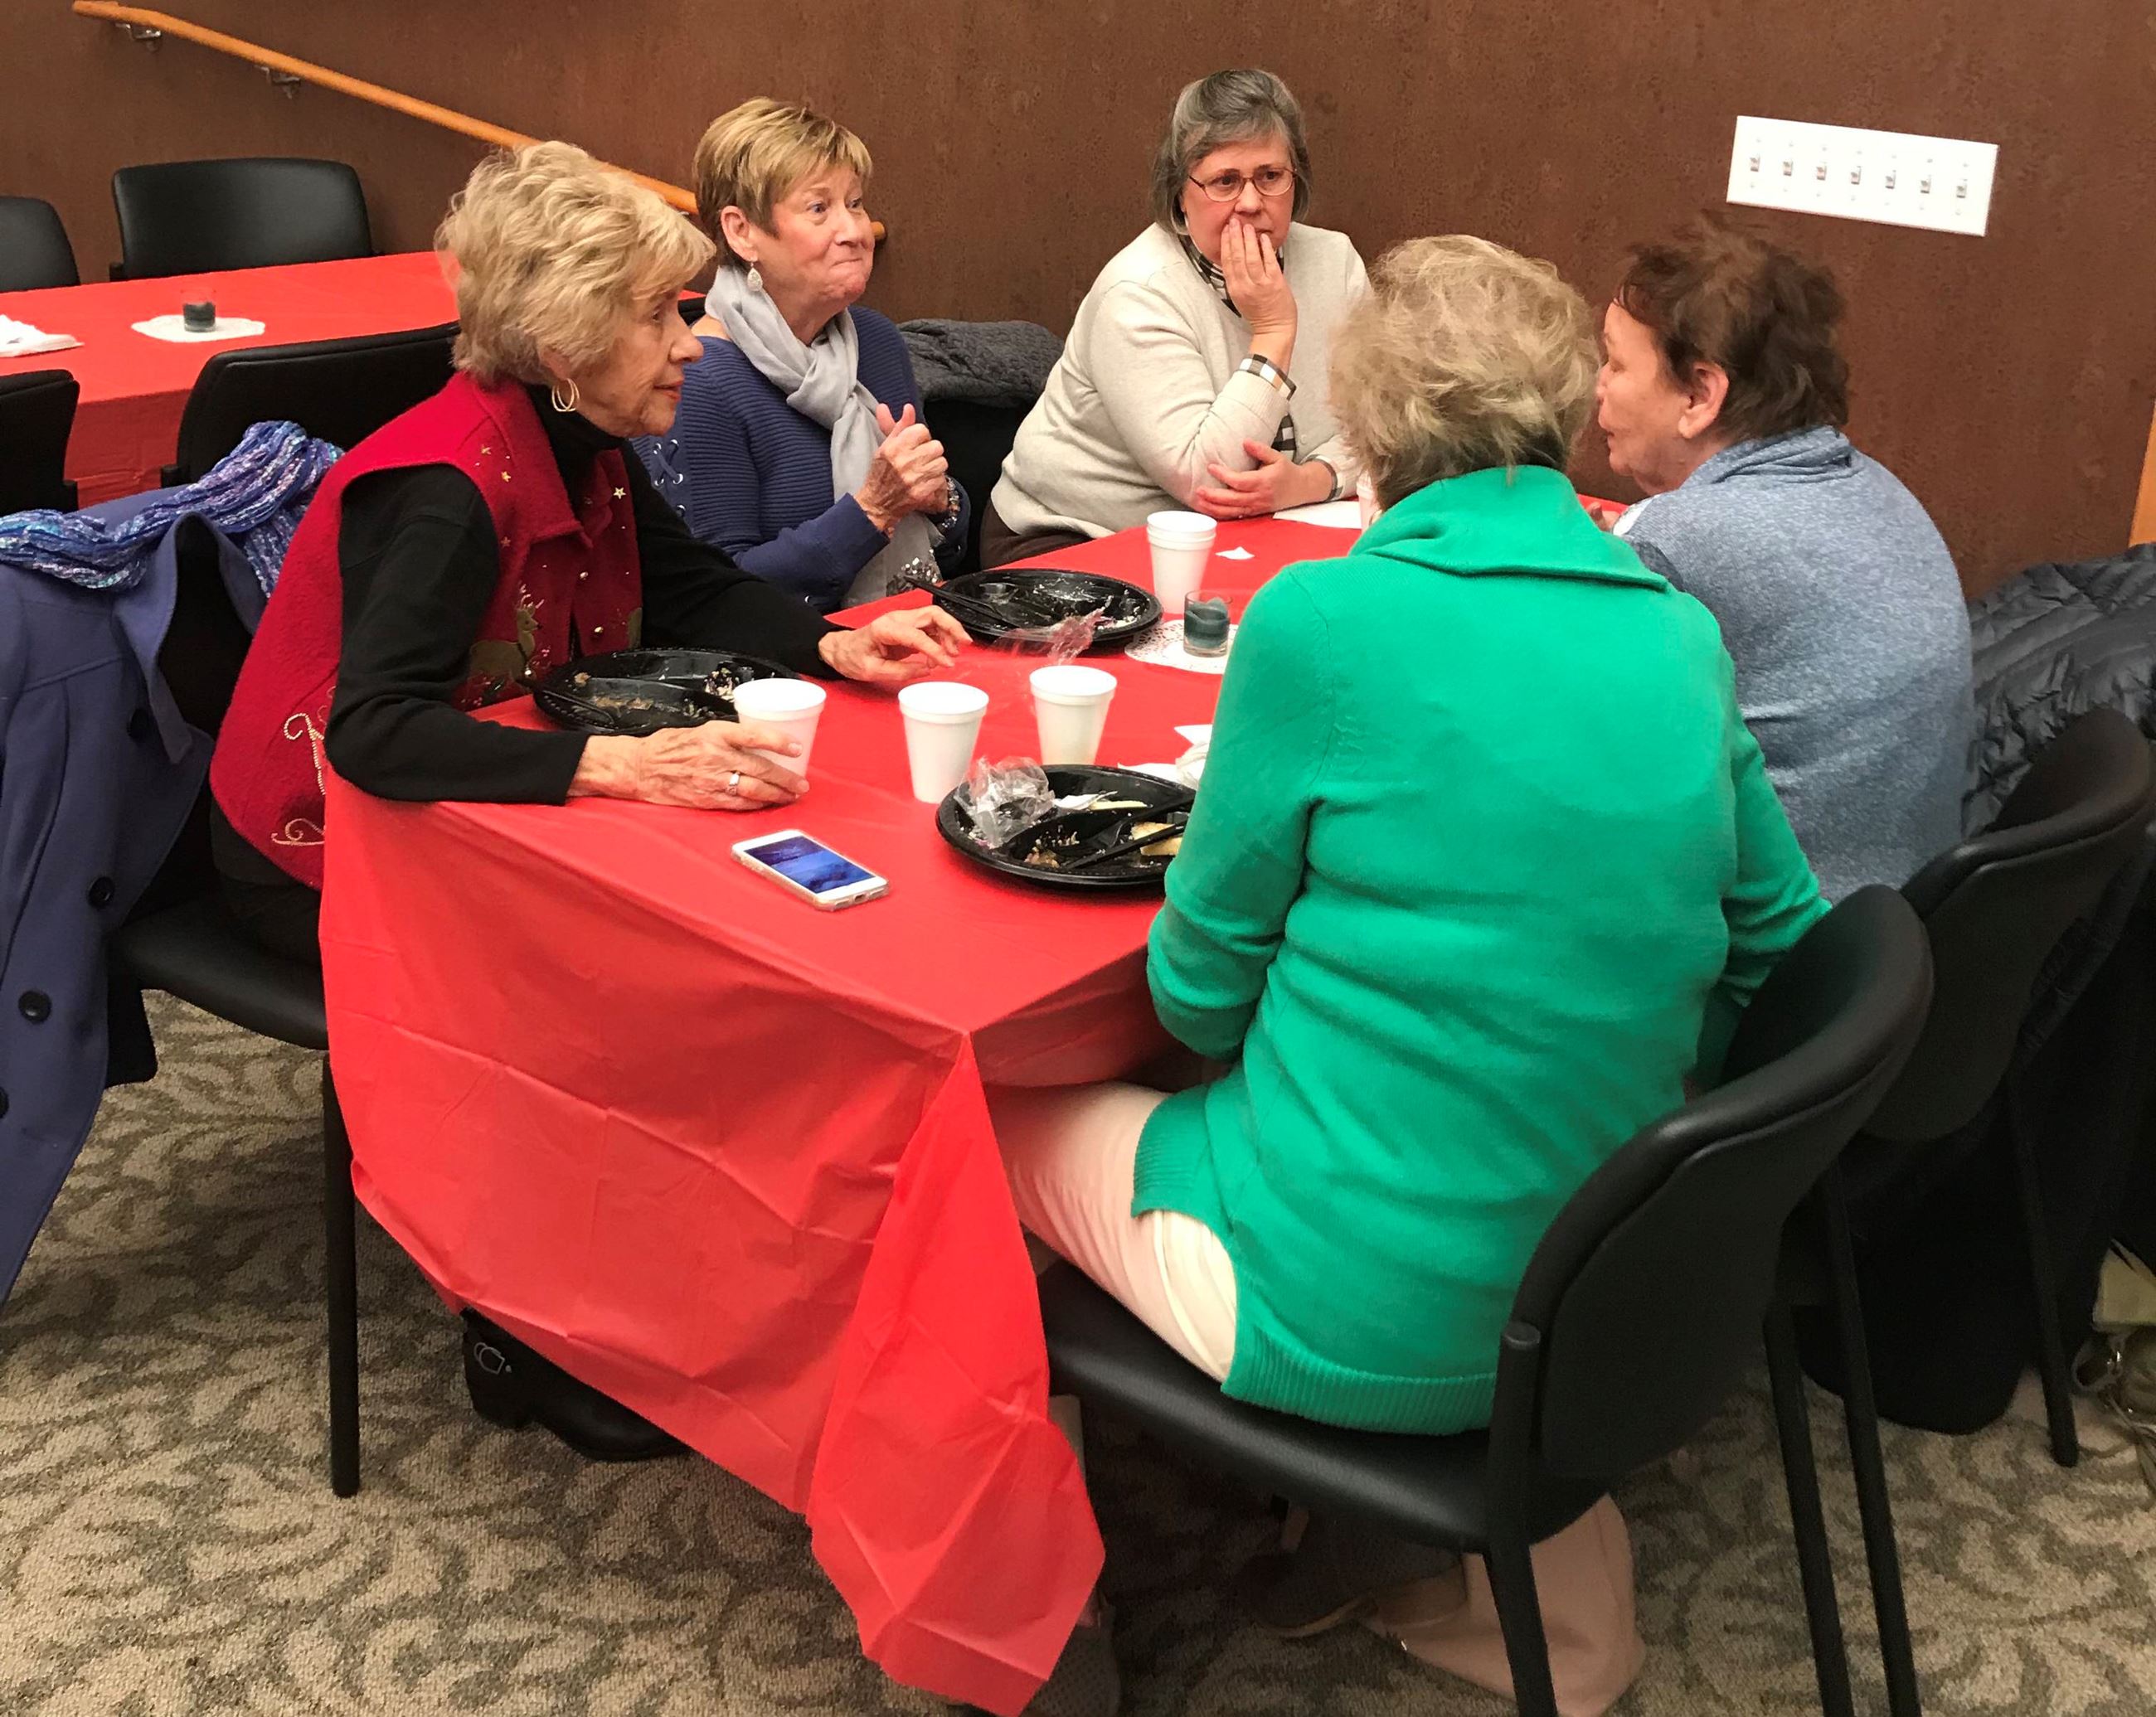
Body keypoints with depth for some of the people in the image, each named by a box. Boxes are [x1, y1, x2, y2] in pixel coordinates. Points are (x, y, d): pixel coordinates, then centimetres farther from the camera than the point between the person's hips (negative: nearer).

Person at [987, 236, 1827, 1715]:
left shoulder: (1322, 621, -18)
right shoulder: (1681, 636, -1)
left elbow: (1200, 989, -8)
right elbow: (1778, 942, 9)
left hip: (1360, 1318, -6)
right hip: (1604, 1302, 6)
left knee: (997, 1114, 17)